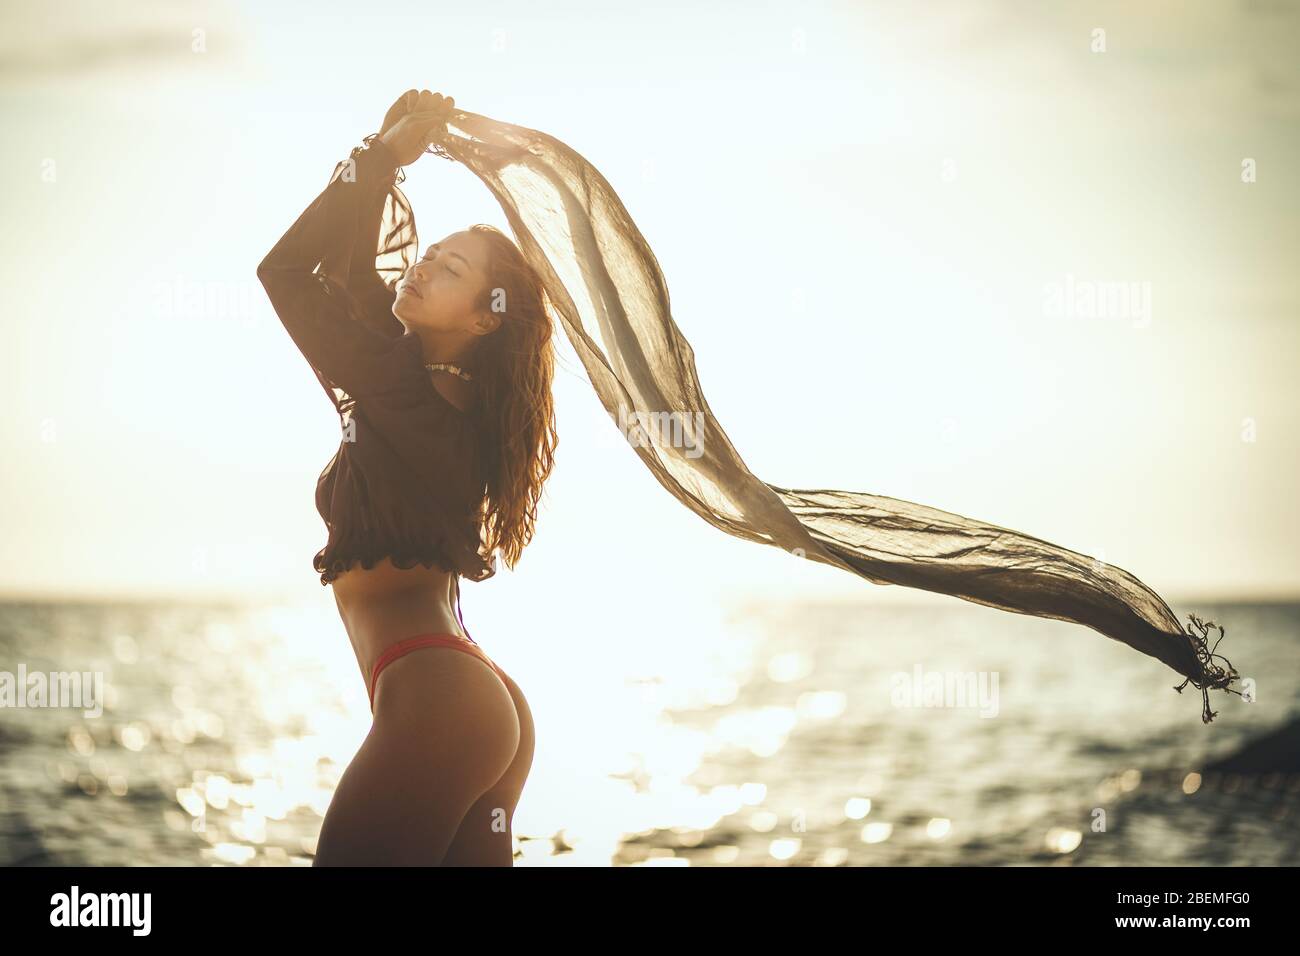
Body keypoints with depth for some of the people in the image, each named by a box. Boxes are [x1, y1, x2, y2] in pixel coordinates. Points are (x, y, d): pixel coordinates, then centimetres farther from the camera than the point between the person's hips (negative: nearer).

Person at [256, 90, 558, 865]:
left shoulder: (404, 394, -9)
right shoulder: (444, 394, 16)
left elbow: (288, 268, -8)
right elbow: (351, 273, 26)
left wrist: (385, 156, -2)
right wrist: (386, 152, 20)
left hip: (434, 700, -10)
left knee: (352, 855, -8)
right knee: (469, 858, 10)